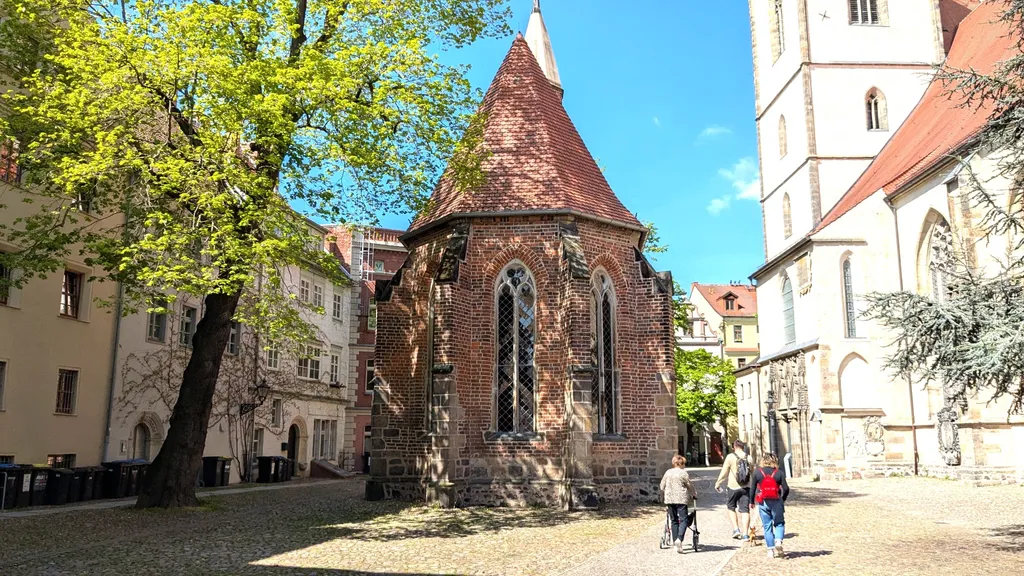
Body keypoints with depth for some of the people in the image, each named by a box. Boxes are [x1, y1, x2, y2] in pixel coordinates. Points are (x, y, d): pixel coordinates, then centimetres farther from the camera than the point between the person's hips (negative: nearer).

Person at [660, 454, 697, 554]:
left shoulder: (668, 472, 8)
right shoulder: (683, 473, -6)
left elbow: (662, 486, 13)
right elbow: (690, 486, -1)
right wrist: (694, 494, 17)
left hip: (669, 499, 5)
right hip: (681, 499, -5)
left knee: (673, 520, 13)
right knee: (684, 519, -2)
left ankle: (675, 542, 13)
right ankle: (679, 539, -22)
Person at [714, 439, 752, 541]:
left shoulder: (730, 457, -7)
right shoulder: (748, 457, 4)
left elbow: (724, 472, -4)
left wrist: (718, 483, 9)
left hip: (734, 487, -3)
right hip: (746, 487, 3)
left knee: (730, 507, 16)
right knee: (745, 510, 3)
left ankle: (736, 529, 5)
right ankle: (745, 534, 0)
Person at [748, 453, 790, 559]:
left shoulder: (757, 472, 1)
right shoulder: (779, 473, -1)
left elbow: (752, 488, 2)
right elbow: (786, 488, -4)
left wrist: (751, 502, 14)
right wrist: (783, 499, 14)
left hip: (763, 502, 1)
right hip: (776, 502, -1)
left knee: (767, 526, 7)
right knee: (779, 523, 13)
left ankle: (771, 550, 5)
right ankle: (778, 541, -12)